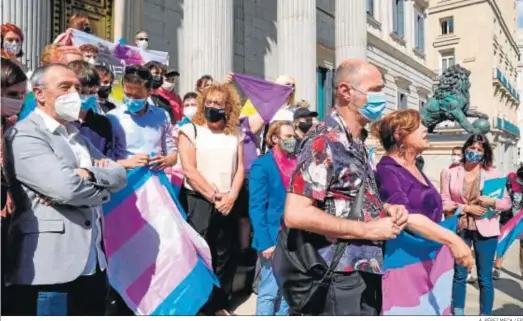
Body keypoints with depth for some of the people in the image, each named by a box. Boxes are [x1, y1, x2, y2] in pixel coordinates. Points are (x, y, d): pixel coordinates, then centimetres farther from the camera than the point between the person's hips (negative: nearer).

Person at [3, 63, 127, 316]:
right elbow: (66, 188, -22)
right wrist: (101, 184, -4)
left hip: (93, 262, 8)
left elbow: (119, 174, 6)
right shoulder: (24, 134, -9)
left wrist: (87, 174, -13)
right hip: (50, 266, -7)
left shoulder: (76, 134, 16)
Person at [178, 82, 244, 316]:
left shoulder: (235, 134, 9)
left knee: (226, 256, 10)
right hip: (198, 201, -4)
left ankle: (220, 304, 25)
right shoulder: (190, 130, -3)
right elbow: (189, 170, -10)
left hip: (228, 203, 4)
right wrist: (213, 196, -12)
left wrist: (231, 196, -9)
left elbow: (240, 168, 5)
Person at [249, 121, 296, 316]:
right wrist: (265, 242, -18)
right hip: (274, 240, -6)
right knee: (269, 291, 2)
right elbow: (256, 208, -13)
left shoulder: (295, 163, 8)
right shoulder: (262, 165, -10)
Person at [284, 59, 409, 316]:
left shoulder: (357, 142, 10)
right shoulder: (324, 141, -19)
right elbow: (295, 214, -27)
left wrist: (385, 208, 2)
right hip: (342, 276, -9)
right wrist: (368, 229, -21)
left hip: (366, 270, 9)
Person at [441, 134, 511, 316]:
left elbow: (507, 202, 2)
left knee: (485, 278, 8)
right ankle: (457, 314, 27)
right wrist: (465, 208, -17)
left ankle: (485, 316, 23)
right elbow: (444, 202, -5)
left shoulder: (492, 173, 1)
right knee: (459, 275, 12)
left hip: (485, 230, 0)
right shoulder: (451, 173, -1)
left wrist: (492, 202, -18)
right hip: (459, 229, 0)